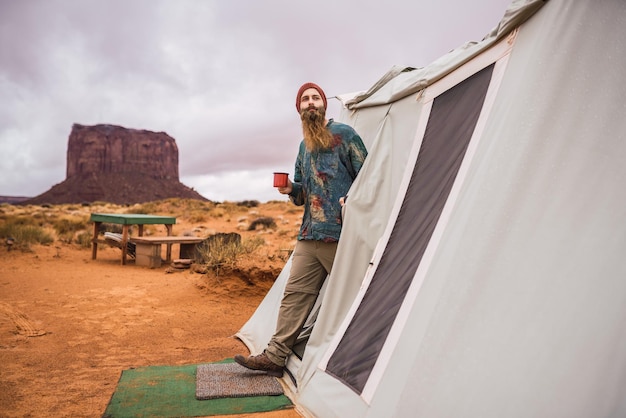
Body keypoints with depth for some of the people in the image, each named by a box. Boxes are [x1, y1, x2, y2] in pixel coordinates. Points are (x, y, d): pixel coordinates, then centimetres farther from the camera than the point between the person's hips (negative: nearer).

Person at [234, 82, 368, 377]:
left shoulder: (344, 134, -1)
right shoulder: (304, 146, 19)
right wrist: (291, 189, 3)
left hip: (340, 233, -6)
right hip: (309, 234, 7)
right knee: (295, 294, 6)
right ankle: (275, 356, 13)